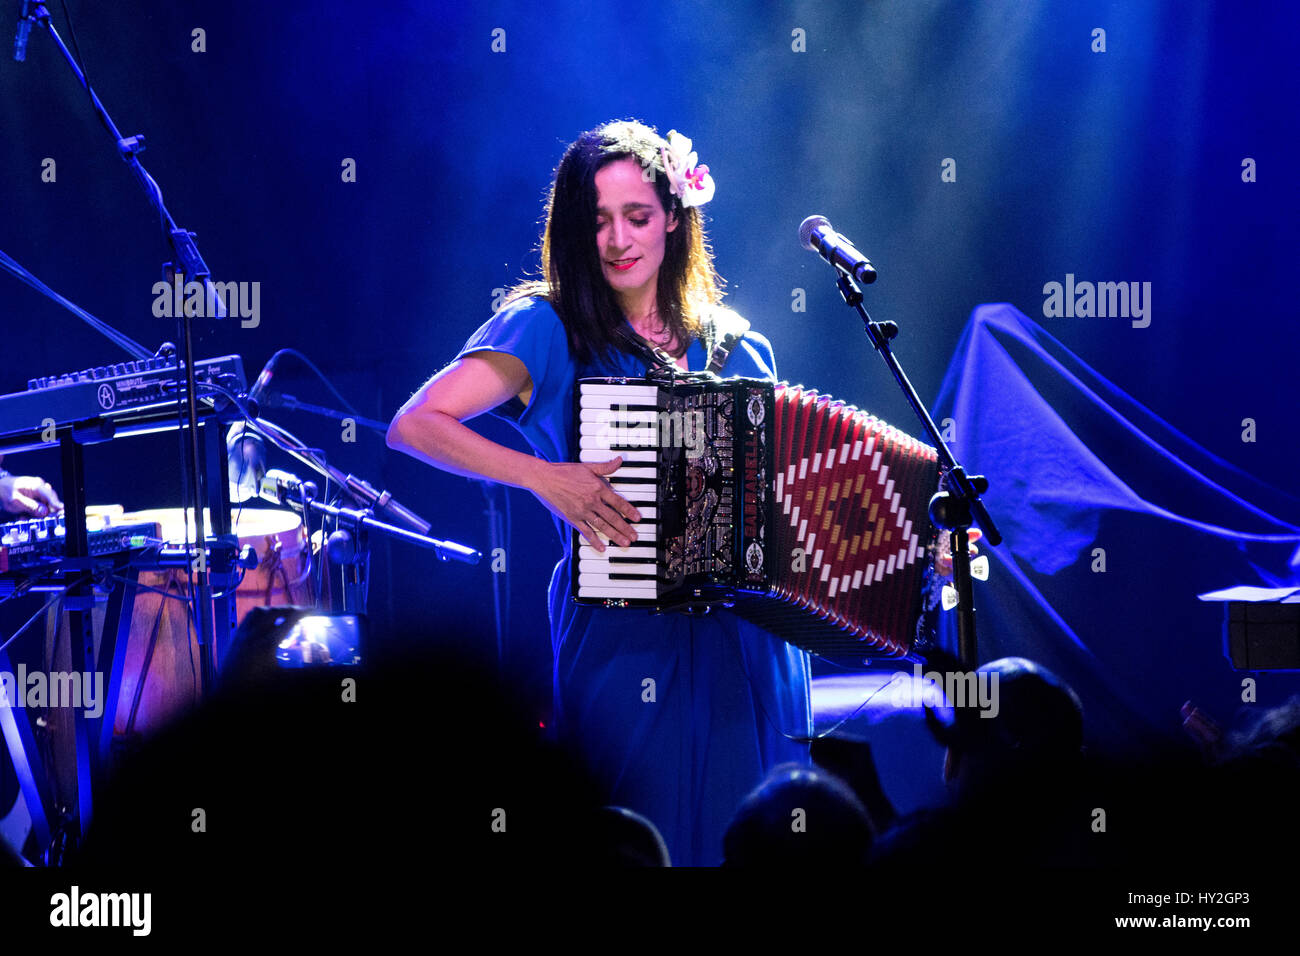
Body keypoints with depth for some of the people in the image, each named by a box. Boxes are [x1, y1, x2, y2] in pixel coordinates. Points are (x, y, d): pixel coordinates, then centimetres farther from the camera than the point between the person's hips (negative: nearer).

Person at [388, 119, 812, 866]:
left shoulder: (736, 347, 13)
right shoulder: (551, 328, 0)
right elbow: (414, 425, -9)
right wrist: (546, 478, -17)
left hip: (750, 643, 4)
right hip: (625, 643, -4)